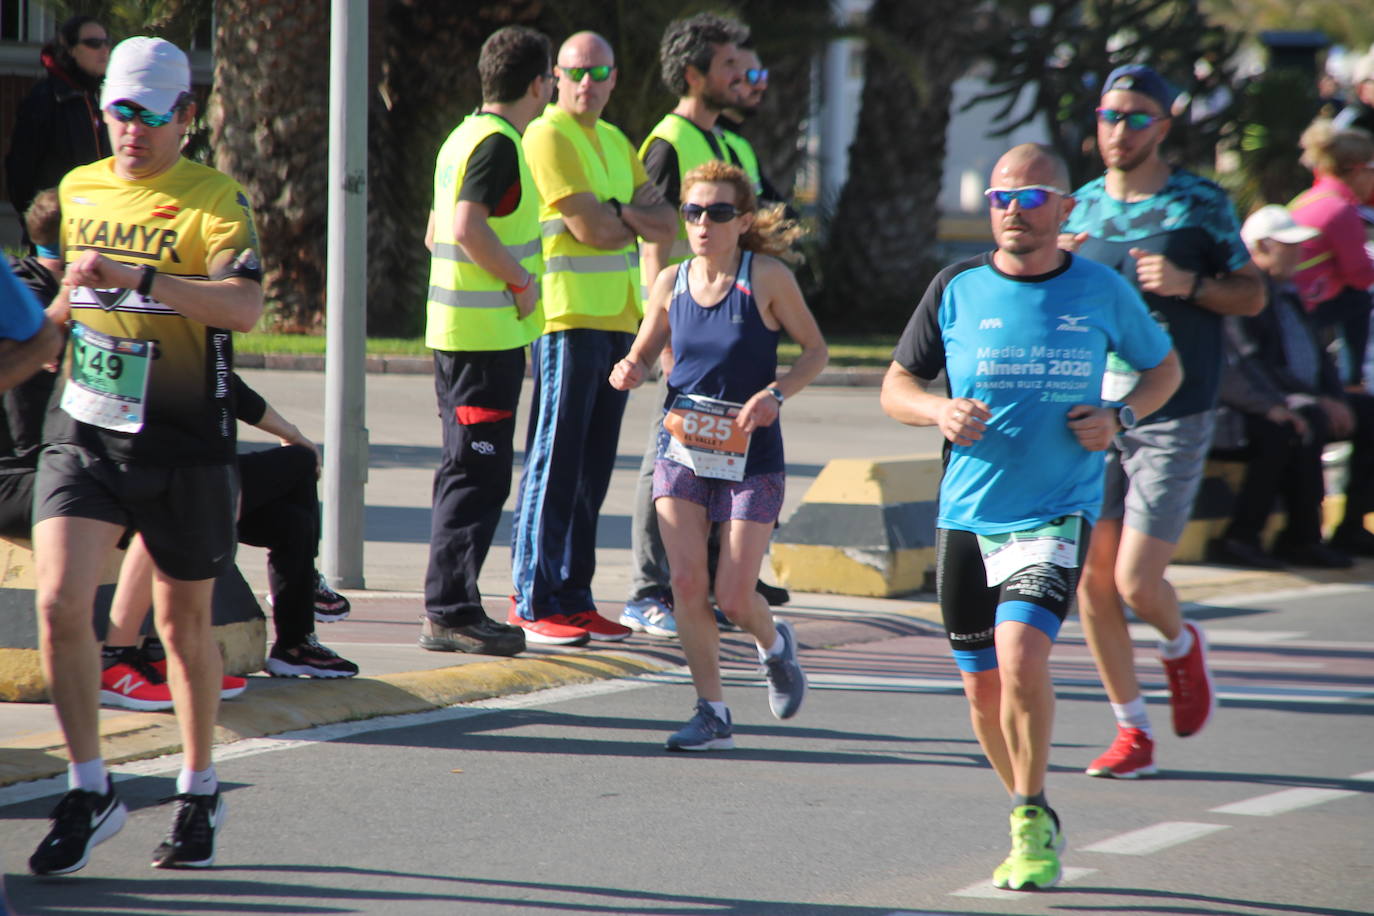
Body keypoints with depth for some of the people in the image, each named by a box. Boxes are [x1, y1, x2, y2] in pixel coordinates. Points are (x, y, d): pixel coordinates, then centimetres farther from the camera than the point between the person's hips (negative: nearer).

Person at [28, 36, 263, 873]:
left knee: (185, 623, 10)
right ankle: (90, 790, -3)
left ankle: (200, 791, 29)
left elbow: (245, 304, -26)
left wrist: (139, 278, -34)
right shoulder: (79, 190, 9)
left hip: (183, 443, -3)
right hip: (83, 430, 3)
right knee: (60, 600, -14)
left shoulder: (217, 200, -8)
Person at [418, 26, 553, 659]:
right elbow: (468, 228, -26)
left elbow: (437, 234, 22)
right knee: (480, 473, -8)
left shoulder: (464, 138, 16)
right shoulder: (498, 144, -14)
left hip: (453, 329, 10)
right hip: (489, 333, -10)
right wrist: (523, 280, -16)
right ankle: (450, 611, -8)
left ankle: (450, 609, 18)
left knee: (464, 472, 14)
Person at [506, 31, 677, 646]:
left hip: (616, 318, 8)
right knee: (555, 463, -8)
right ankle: (534, 602, -7)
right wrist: (637, 215, 2)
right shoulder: (548, 137, -8)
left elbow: (665, 226, 10)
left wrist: (623, 213, -11)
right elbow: (589, 229, -16)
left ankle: (574, 597, 12)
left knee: (593, 468, 8)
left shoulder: (615, 142, 17)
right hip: (566, 318, -8)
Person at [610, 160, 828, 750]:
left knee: (733, 597, -4)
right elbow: (644, 356, 13)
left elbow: (815, 351, 0)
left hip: (749, 457, -3)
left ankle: (775, 645, 31)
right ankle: (712, 714, 4)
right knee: (687, 583, -7)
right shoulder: (671, 284, 1)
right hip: (682, 451, 3)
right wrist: (630, 372, -11)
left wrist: (775, 394, -18)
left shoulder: (767, 278, -9)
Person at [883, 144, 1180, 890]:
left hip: (1057, 513, -3)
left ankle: (1032, 819, -7)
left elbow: (1163, 367, 16)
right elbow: (896, 387, 10)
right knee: (983, 687, 8)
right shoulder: (957, 289, 2)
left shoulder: (1102, 293, 0)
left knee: (1021, 653, -23)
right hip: (966, 514, 3)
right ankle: (1034, 825, 30)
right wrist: (939, 411, -12)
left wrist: (1119, 416, -4)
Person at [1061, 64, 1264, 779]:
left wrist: (1187, 284, -18)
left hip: (1171, 421, -4)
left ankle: (1181, 643, 25)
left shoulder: (1200, 204, -3)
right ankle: (1131, 730, 13)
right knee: (1091, 579, 0)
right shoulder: (1085, 206, 10)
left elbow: (1252, 295, 0)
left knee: (1136, 583, -10)